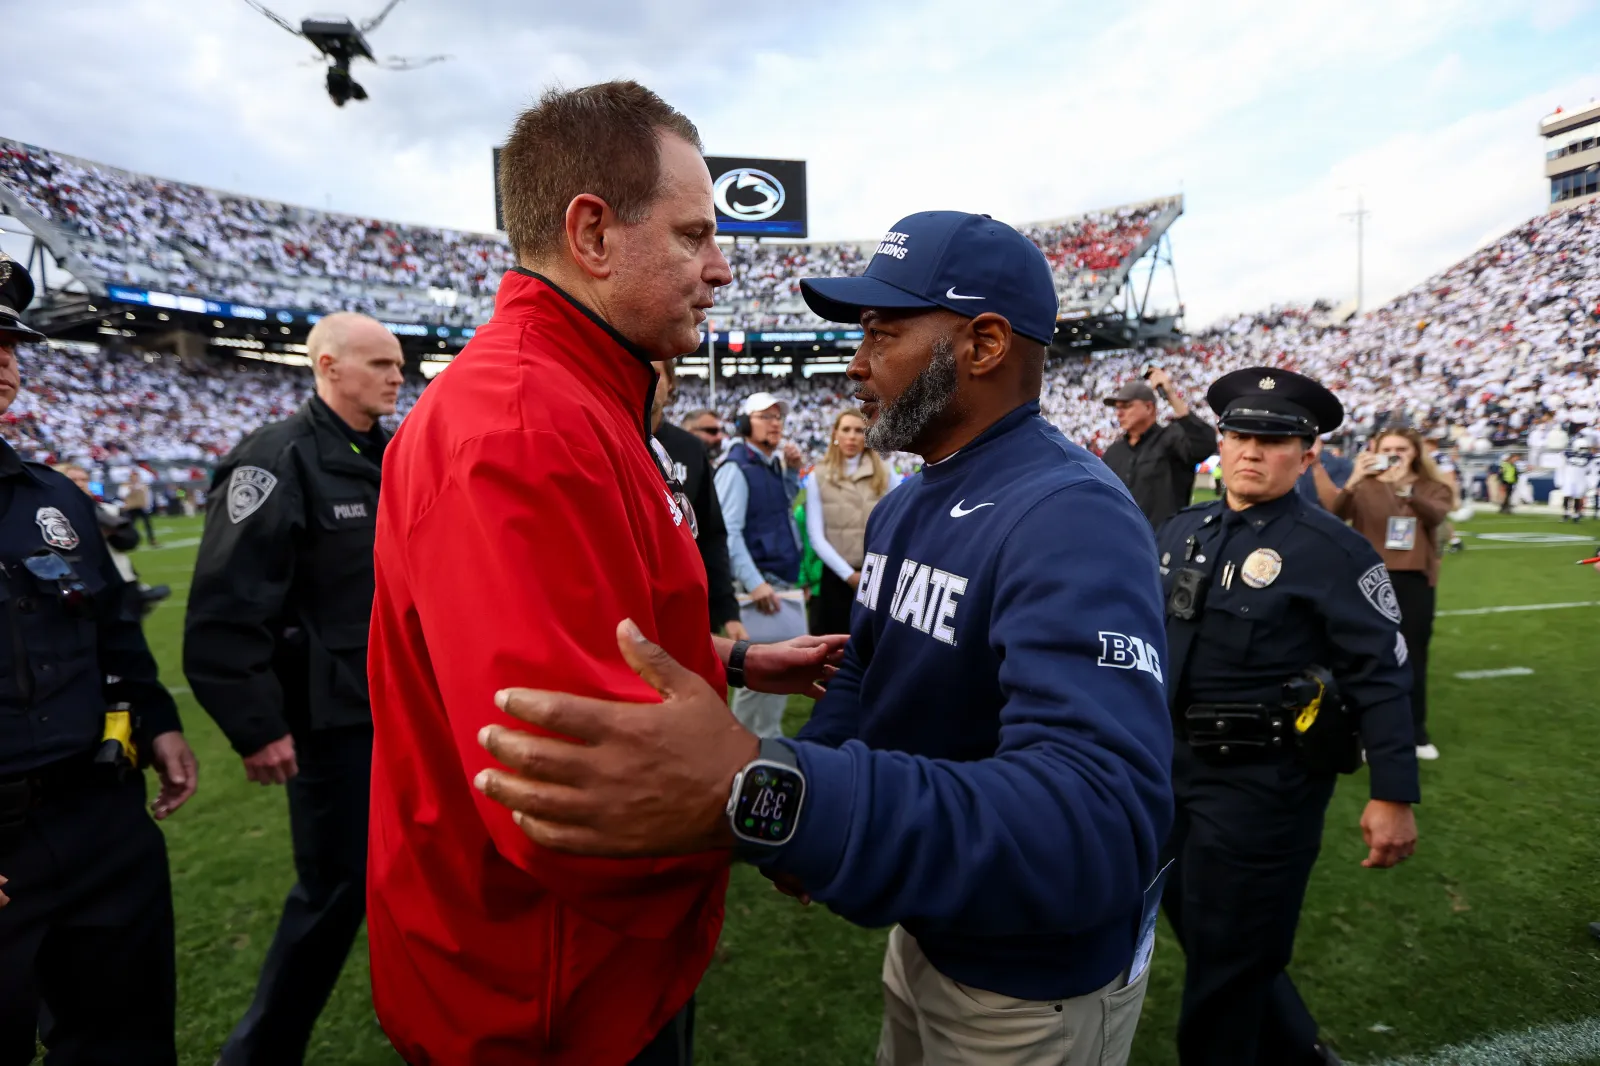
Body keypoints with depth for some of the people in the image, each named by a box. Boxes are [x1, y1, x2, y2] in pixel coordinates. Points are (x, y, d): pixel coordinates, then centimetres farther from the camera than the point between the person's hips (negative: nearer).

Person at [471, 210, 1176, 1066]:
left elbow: (1094, 822, -40)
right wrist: (803, 815, -9)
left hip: (1035, 984, -7)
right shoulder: (904, 505, 3)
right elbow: (864, 674, 10)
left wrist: (761, 798, -51)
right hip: (925, 927, 7)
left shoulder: (1071, 518, -29)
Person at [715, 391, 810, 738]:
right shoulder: (736, 467, -12)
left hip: (784, 582, 9)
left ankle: (769, 741, 28)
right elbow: (728, 532, -20)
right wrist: (754, 583, -24)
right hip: (759, 586, -9)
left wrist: (792, 470, 13)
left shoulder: (773, 465, 14)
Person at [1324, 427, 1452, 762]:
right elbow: (1334, 515, -18)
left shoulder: (1433, 488, 4)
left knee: (1413, 657, 10)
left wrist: (1403, 487, -33)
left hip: (1415, 581, 1)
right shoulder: (1364, 488, 1)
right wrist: (1353, 480, -33)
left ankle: (1415, 733, 24)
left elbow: (1436, 515, -18)